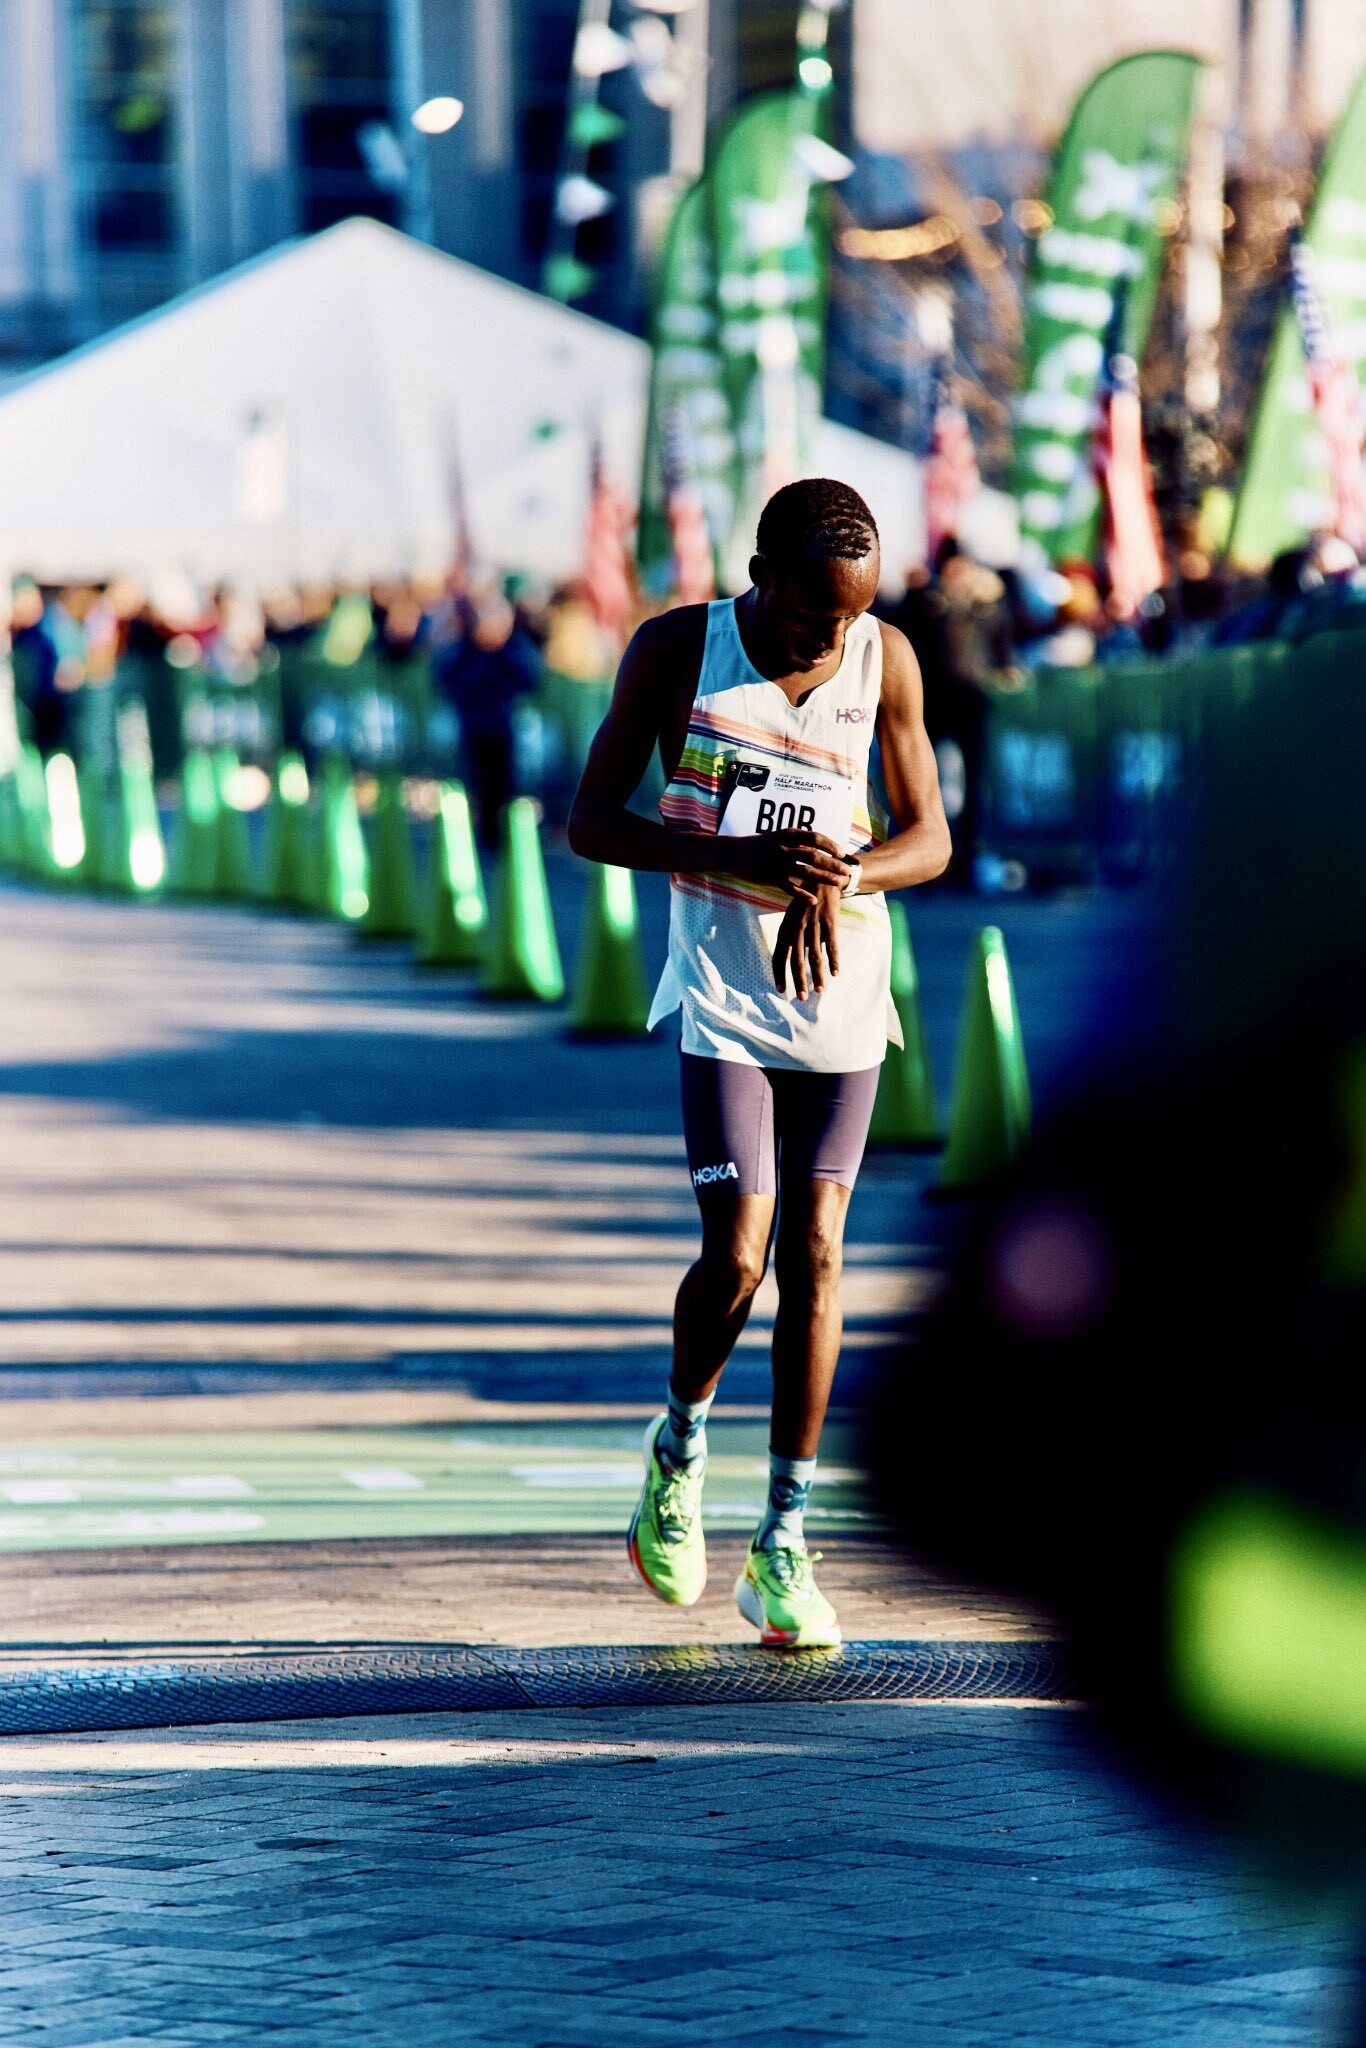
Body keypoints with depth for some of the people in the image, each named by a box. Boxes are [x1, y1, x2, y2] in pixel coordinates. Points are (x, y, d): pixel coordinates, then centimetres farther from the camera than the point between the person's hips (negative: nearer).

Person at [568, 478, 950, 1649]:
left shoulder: (884, 660, -2)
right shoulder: (677, 651, -9)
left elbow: (929, 839, 4)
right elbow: (590, 821, -7)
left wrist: (839, 880, -18)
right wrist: (742, 859, -22)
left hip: (843, 982, 3)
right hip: (724, 990, -3)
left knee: (816, 1254, 0)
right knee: (738, 1254, -13)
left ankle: (784, 1541, 7)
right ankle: (680, 1446, 18)